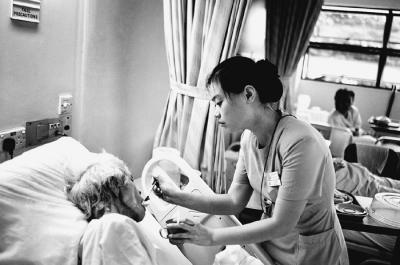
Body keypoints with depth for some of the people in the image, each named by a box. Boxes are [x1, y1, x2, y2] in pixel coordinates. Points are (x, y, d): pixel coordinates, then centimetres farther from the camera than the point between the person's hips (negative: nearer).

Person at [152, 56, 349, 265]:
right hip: (269, 244, 6)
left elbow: (281, 225, -24)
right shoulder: (249, 138, -6)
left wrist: (211, 236, -21)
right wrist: (178, 197, -12)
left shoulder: (300, 143, -30)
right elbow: (234, 202, -3)